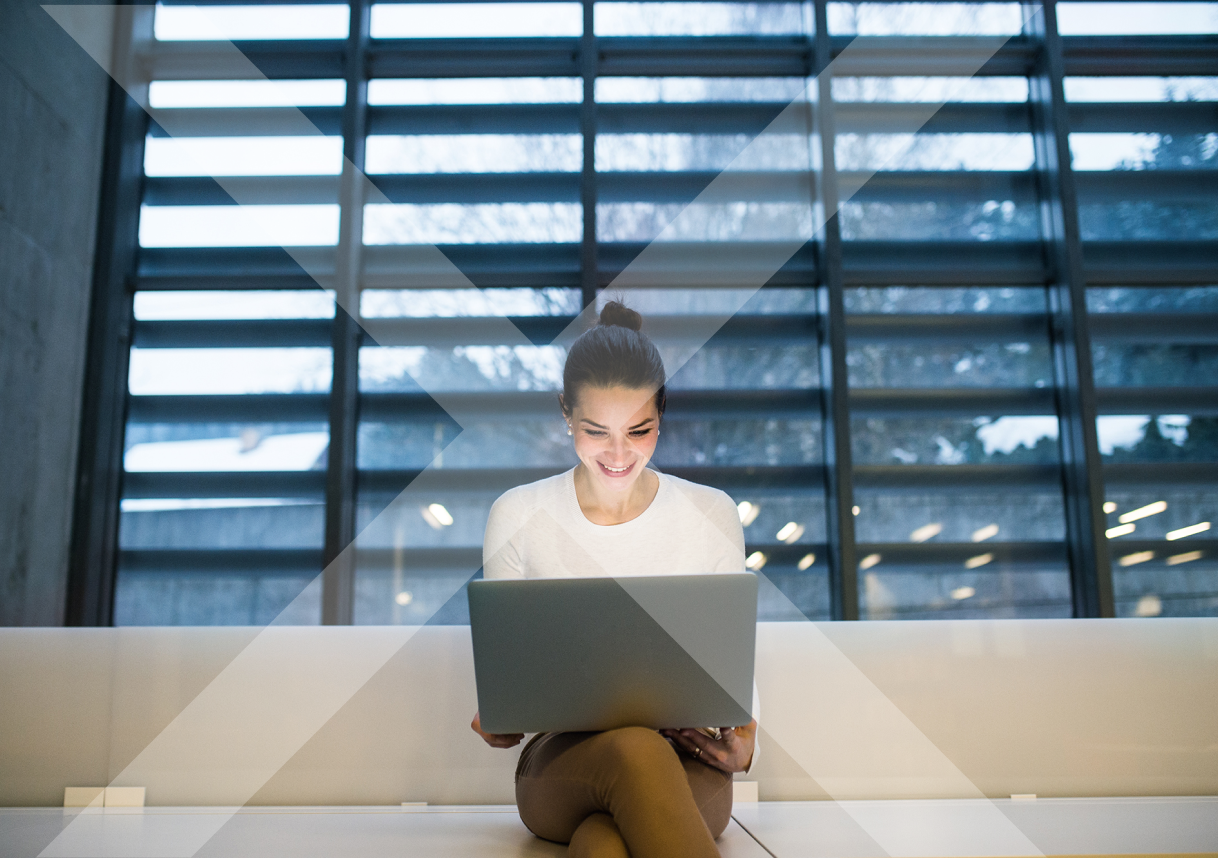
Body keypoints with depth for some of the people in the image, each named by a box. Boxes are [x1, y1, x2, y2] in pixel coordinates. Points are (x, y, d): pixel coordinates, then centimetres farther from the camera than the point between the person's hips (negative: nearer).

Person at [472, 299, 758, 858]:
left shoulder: (712, 515, 5)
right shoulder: (516, 516, 5)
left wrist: (743, 735, -11)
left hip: (685, 761, 0)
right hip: (561, 758, 0)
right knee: (635, 749, -39)